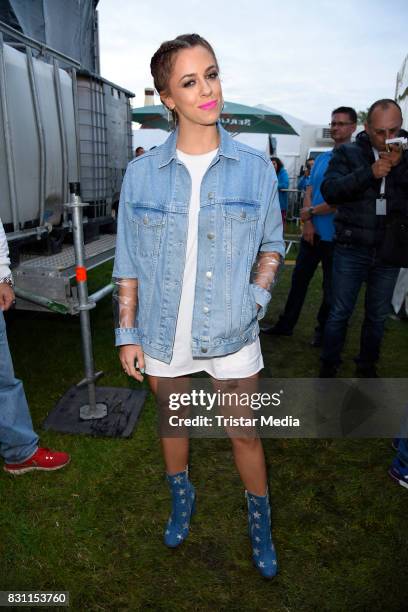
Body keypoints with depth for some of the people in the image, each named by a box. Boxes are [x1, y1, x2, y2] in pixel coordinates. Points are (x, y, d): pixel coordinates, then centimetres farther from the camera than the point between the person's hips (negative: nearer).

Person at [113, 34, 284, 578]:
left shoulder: (255, 168, -5)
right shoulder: (142, 173, -5)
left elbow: (271, 243, 6)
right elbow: (130, 262, -1)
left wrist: (257, 297, -11)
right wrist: (127, 334, -2)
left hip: (232, 333, 0)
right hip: (163, 333, 1)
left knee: (245, 434, 14)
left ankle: (259, 524, 43)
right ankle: (181, 498, 53)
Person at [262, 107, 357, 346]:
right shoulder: (321, 158, 11)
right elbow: (308, 193, 7)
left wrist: (311, 212, -9)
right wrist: (307, 223, -7)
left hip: (335, 236, -6)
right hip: (312, 233, 6)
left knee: (331, 287, 8)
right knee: (299, 279, 12)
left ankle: (323, 331, 24)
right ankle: (286, 324, 25)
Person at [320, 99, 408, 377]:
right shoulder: (348, 153, 0)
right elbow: (329, 191, -12)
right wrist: (369, 172, -23)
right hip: (352, 249, -2)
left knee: (378, 316, 13)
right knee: (340, 313, 6)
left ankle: (368, 366, 33)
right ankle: (329, 366, 23)